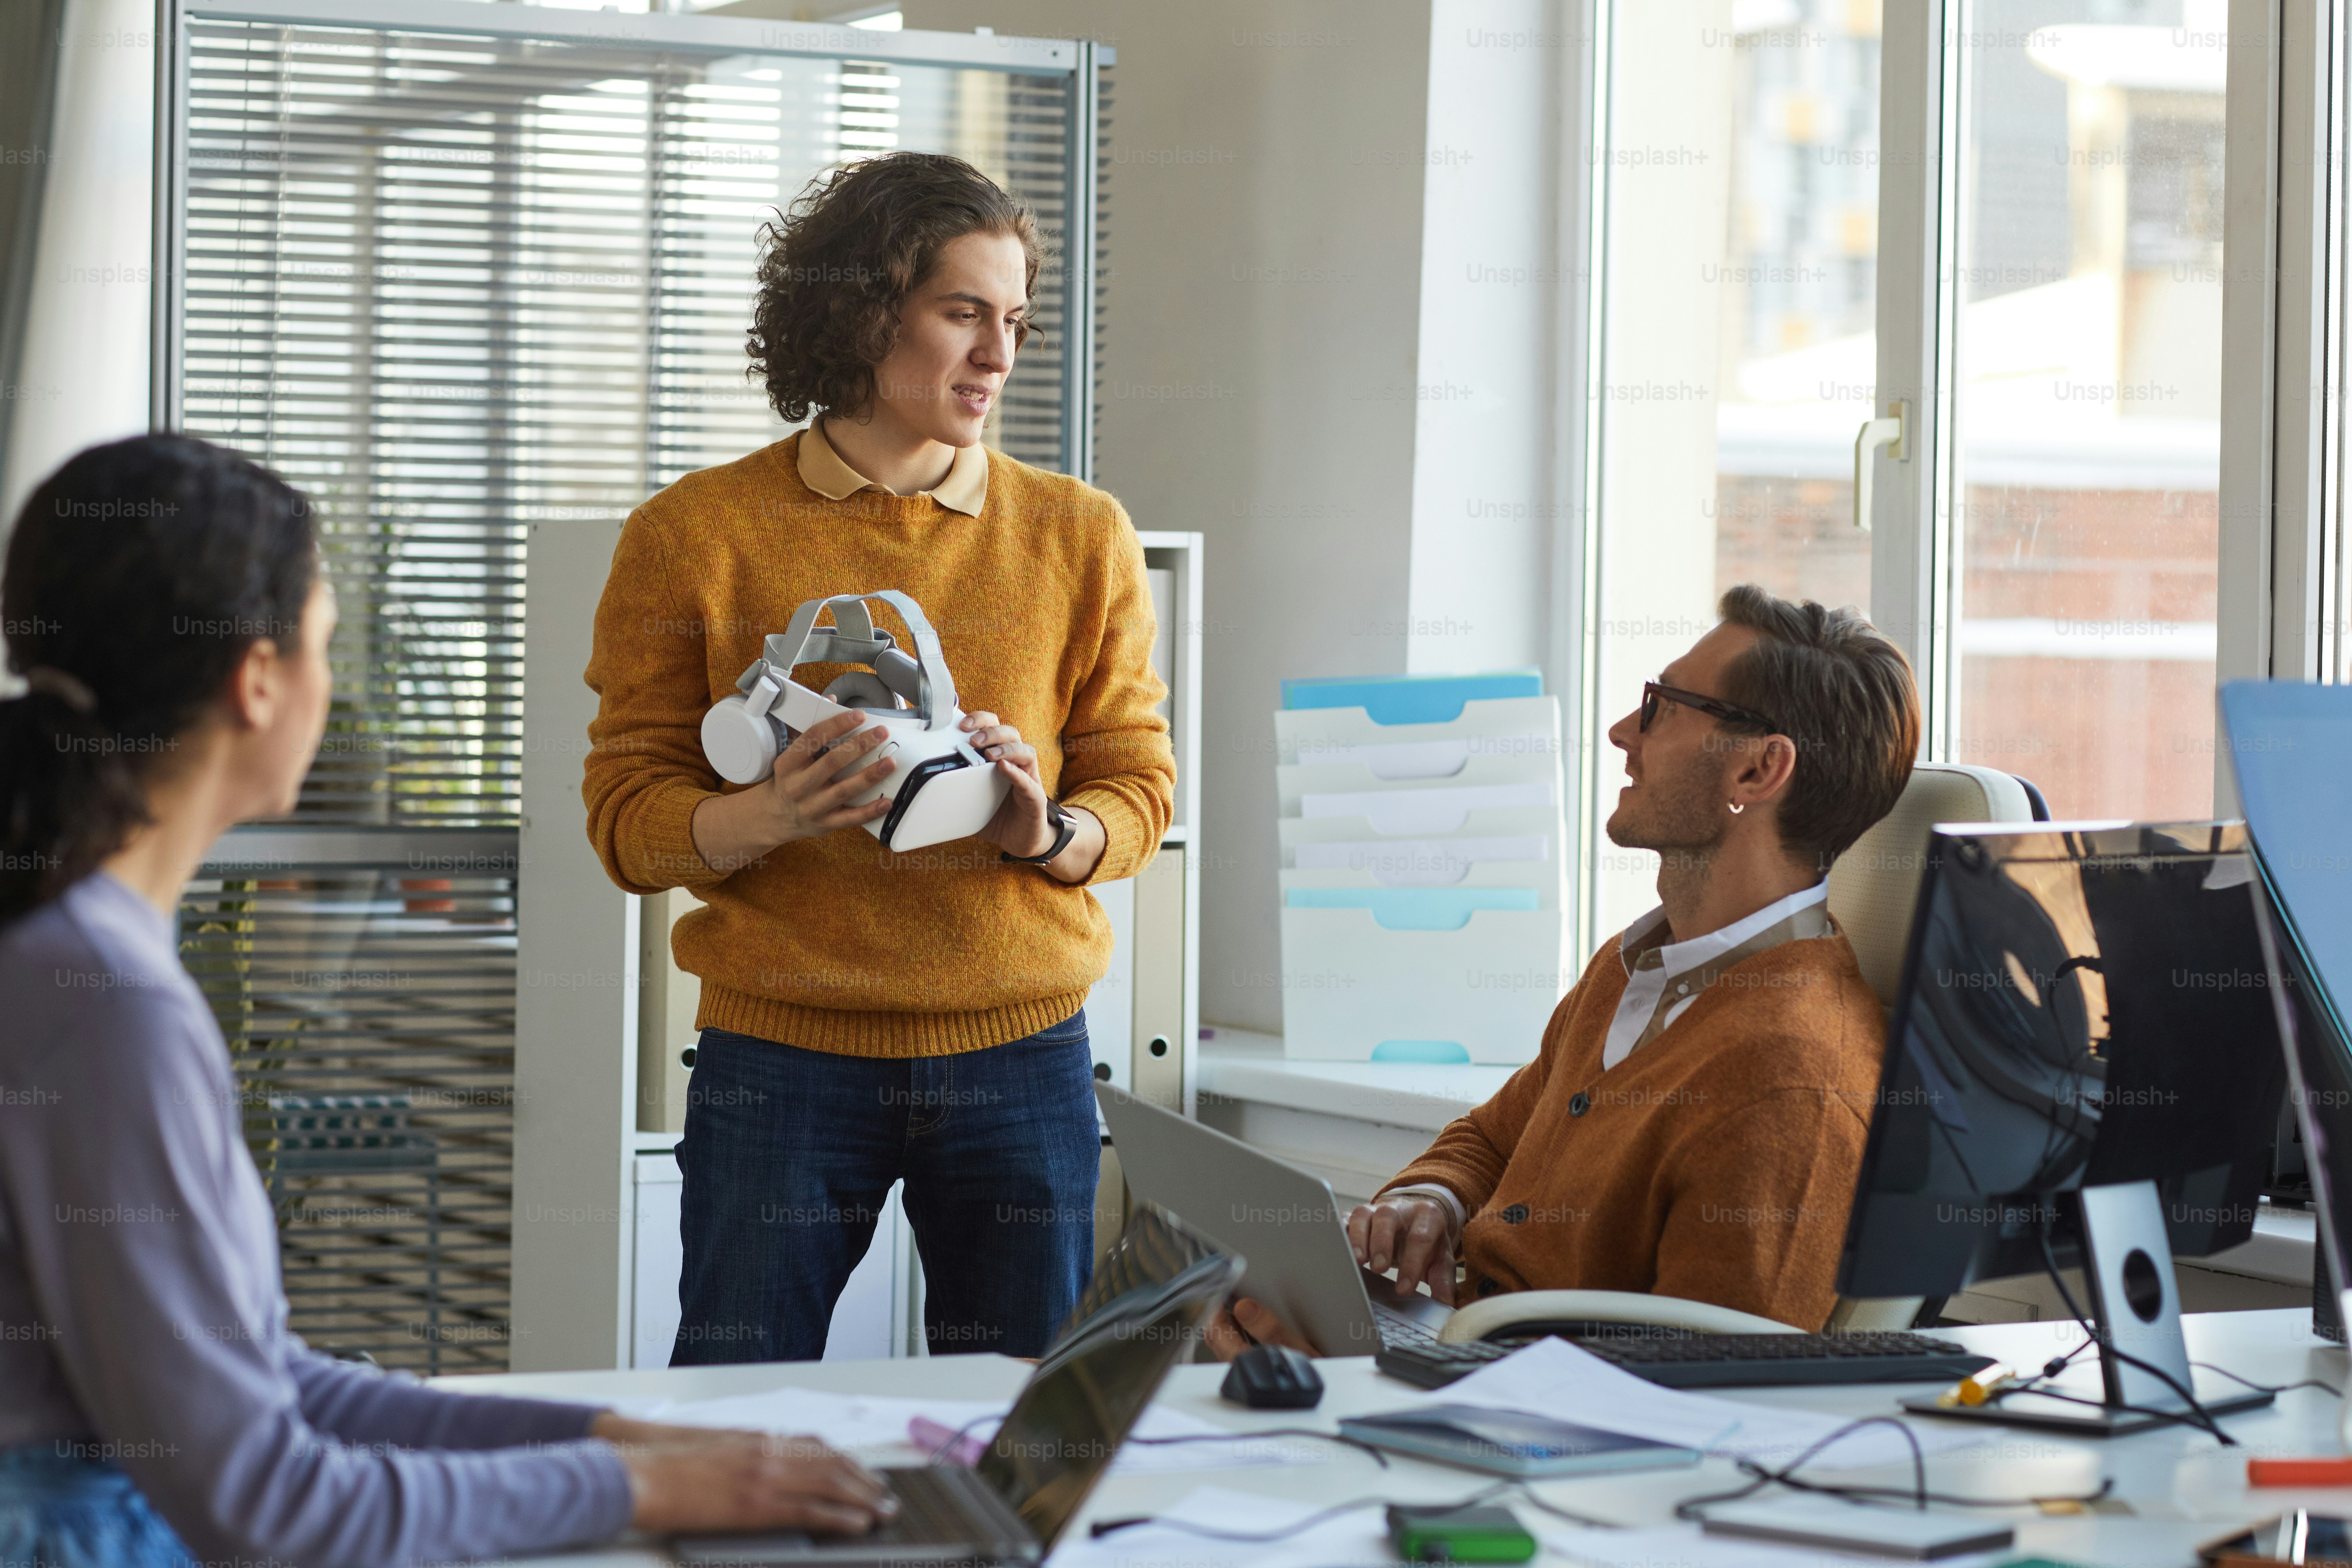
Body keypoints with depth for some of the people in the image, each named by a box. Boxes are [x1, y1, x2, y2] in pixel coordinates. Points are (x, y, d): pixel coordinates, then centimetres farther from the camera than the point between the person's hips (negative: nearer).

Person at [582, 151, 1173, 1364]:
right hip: (781, 1059, -2)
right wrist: (767, 818, -20)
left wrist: (1050, 833, -14)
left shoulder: (1079, 538, 8)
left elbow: (1138, 788, 9)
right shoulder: (695, 537, 1)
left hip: (1021, 1058, 2)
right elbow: (628, 817, 0)